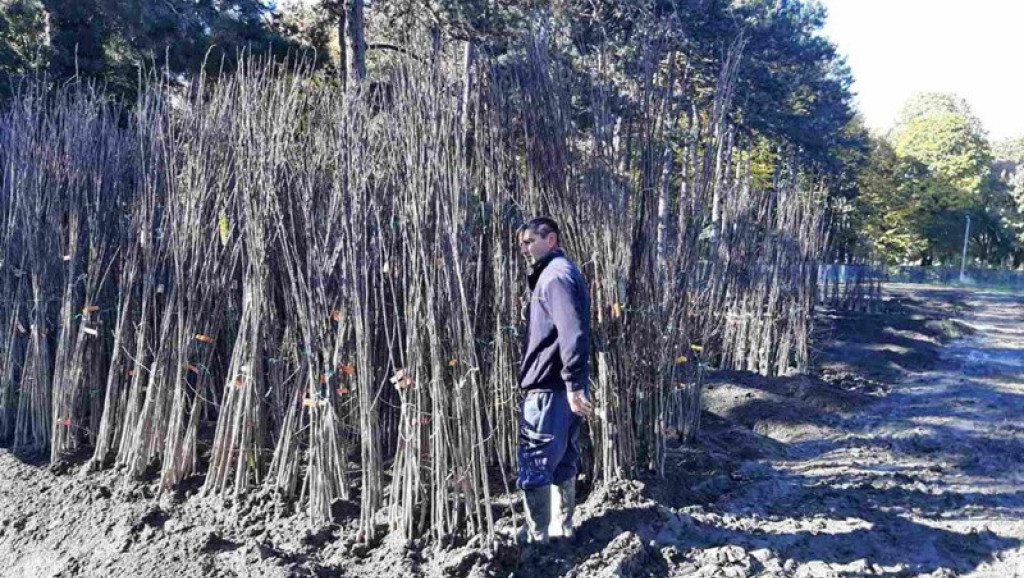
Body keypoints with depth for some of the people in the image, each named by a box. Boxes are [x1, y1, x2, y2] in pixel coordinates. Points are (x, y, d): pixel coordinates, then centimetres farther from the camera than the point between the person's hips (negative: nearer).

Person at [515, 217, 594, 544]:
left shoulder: (555, 275, -13)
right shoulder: (560, 273, 19)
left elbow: (572, 333, -25)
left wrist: (574, 385, -28)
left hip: (548, 388, -10)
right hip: (563, 387, 10)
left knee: (534, 463, -2)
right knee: (563, 459, 18)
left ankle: (536, 537, 7)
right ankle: (564, 525, 29)